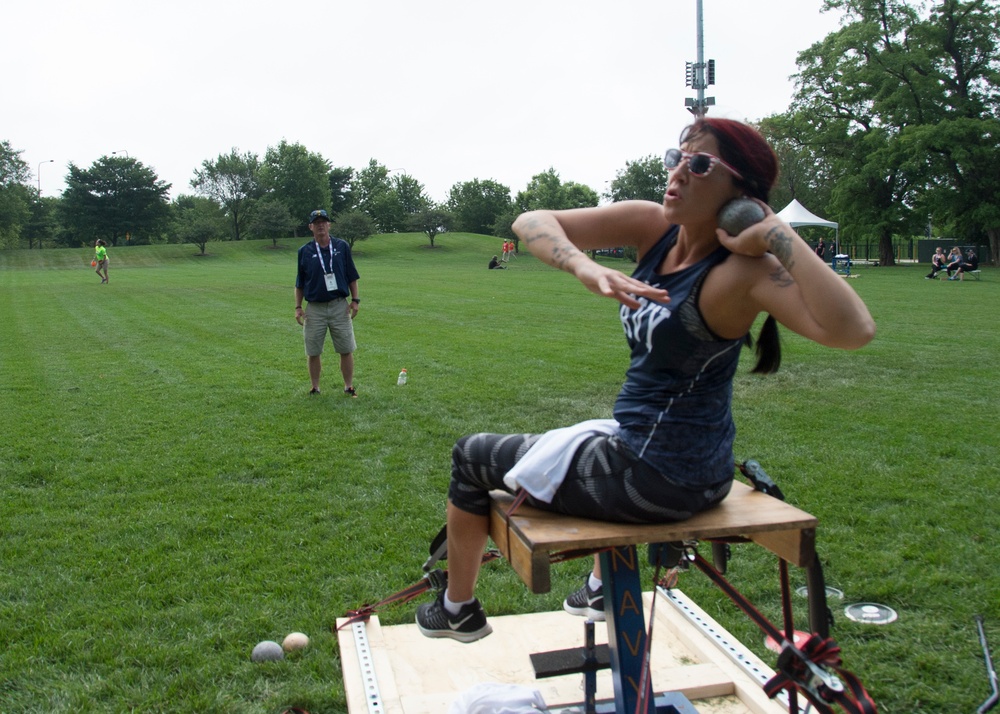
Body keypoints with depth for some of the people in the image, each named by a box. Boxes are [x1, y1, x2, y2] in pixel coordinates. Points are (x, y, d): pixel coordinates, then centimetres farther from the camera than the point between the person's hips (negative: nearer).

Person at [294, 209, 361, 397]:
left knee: (346, 350, 2)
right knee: (313, 352, 6)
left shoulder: (342, 246, 3)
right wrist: (298, 307, 2)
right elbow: (299, 283, 8)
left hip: (340, 306, 0)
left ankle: (349, 387, 13)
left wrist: (355, 300, 0)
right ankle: (315, 388, 19)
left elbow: (352, 276, 7)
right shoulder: (304, 251, 3)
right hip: (314, 308, 0)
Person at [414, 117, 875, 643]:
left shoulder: (744, 269, -24)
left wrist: (778, 234, -34)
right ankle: (604, 590, 58)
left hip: (656, 478, -8)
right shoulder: (653, 226, -4)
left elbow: (853, 331, -40)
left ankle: (457, 609, 35)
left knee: (472, 456, 9)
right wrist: (585, 267, -30)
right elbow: (531, 222, -10)